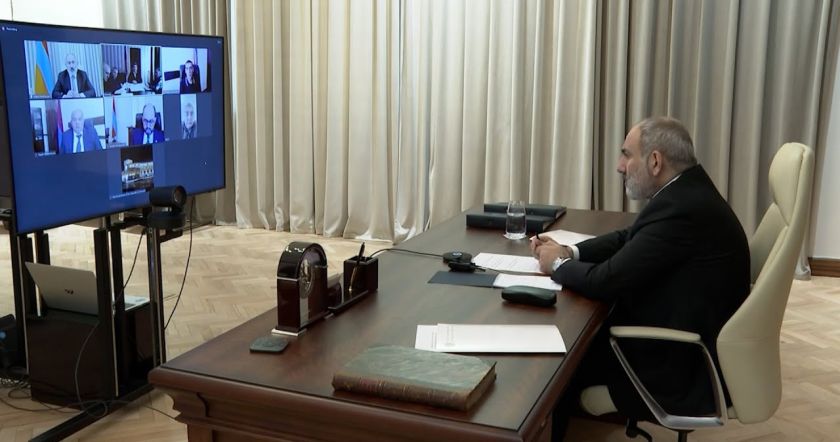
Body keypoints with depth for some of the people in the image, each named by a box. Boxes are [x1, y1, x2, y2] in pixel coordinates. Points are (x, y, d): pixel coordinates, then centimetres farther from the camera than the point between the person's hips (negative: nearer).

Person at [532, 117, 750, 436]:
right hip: (690, 341, 9)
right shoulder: (686, 193, 4)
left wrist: (559, 265, -6)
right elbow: (630, 239, 16)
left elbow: (607, 281, -25)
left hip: (684, 368, -9)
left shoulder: (681, 209, -27)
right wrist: (570, 252, 1)